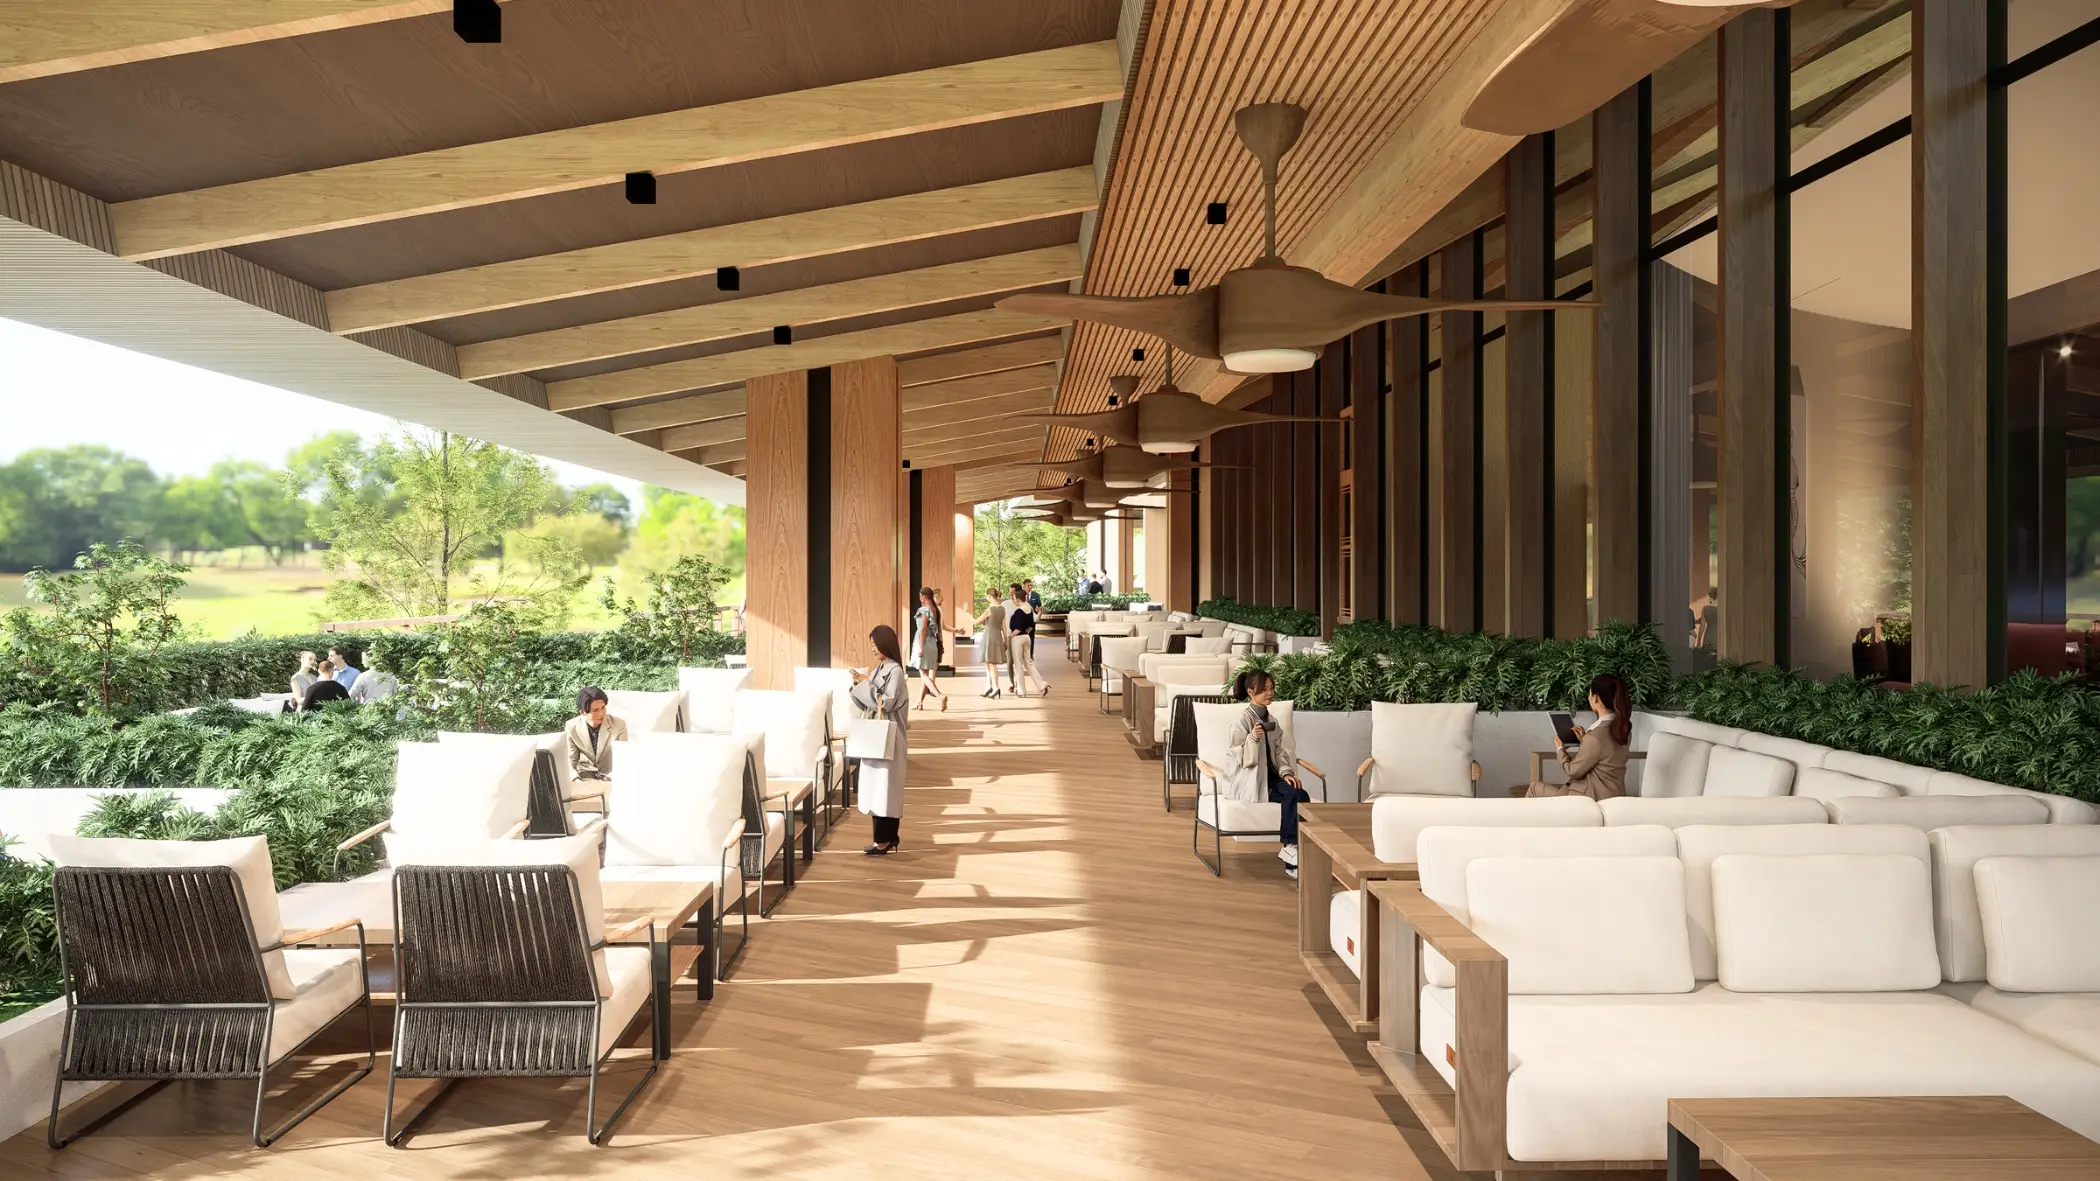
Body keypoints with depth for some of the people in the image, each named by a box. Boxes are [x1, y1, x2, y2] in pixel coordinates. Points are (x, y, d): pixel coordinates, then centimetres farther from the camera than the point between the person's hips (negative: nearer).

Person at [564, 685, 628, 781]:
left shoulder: (619, 725, -17)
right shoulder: (572, 727, -11)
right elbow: (572, 760, 2)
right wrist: (576, 779, -14)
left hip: (610, 774, -1)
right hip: (585, 773, 1)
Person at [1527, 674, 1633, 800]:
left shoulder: (1596, 736, -25)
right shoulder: (1622, 728, 1)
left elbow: (1574, 771, -13)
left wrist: (1560, 749, 3)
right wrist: (1584, 741, 12)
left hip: (1594, 797, -9)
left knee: (1535, 788, 10)